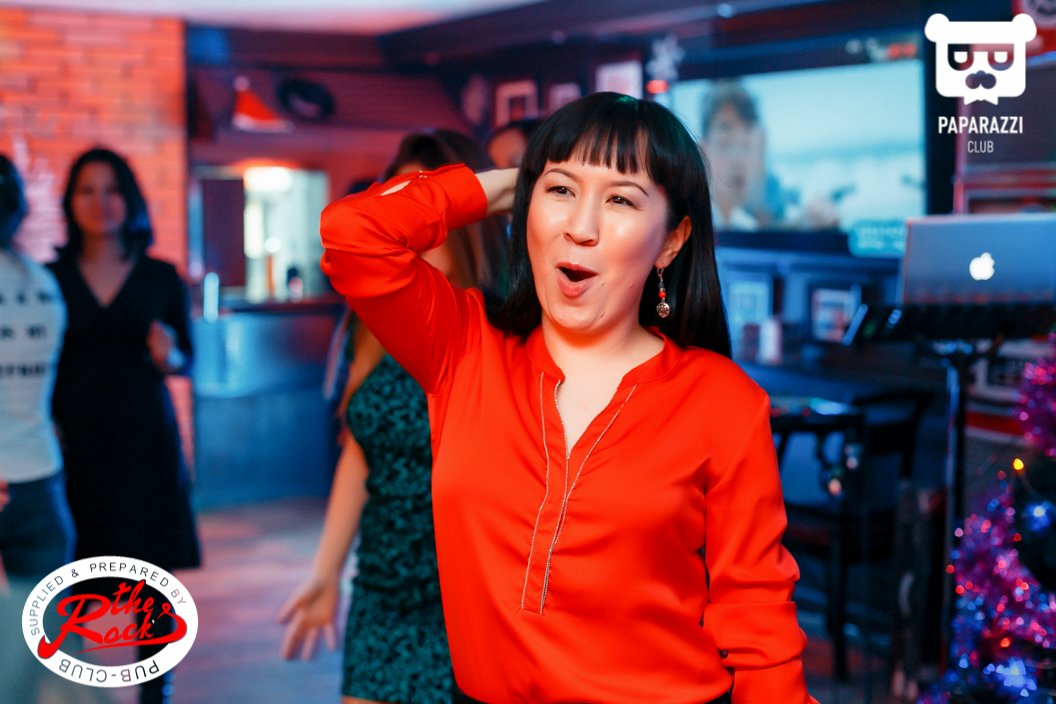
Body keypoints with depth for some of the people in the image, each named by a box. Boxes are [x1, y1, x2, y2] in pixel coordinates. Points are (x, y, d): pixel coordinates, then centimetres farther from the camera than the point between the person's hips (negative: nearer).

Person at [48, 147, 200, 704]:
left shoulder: (161, 278, 6)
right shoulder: (52, 277, 5)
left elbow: (187, 360, 10)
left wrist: (168, 358, -12)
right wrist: (45, 425, -9)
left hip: (146, 439, 0)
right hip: (76, 442, 0)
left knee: (153, 573, 2)